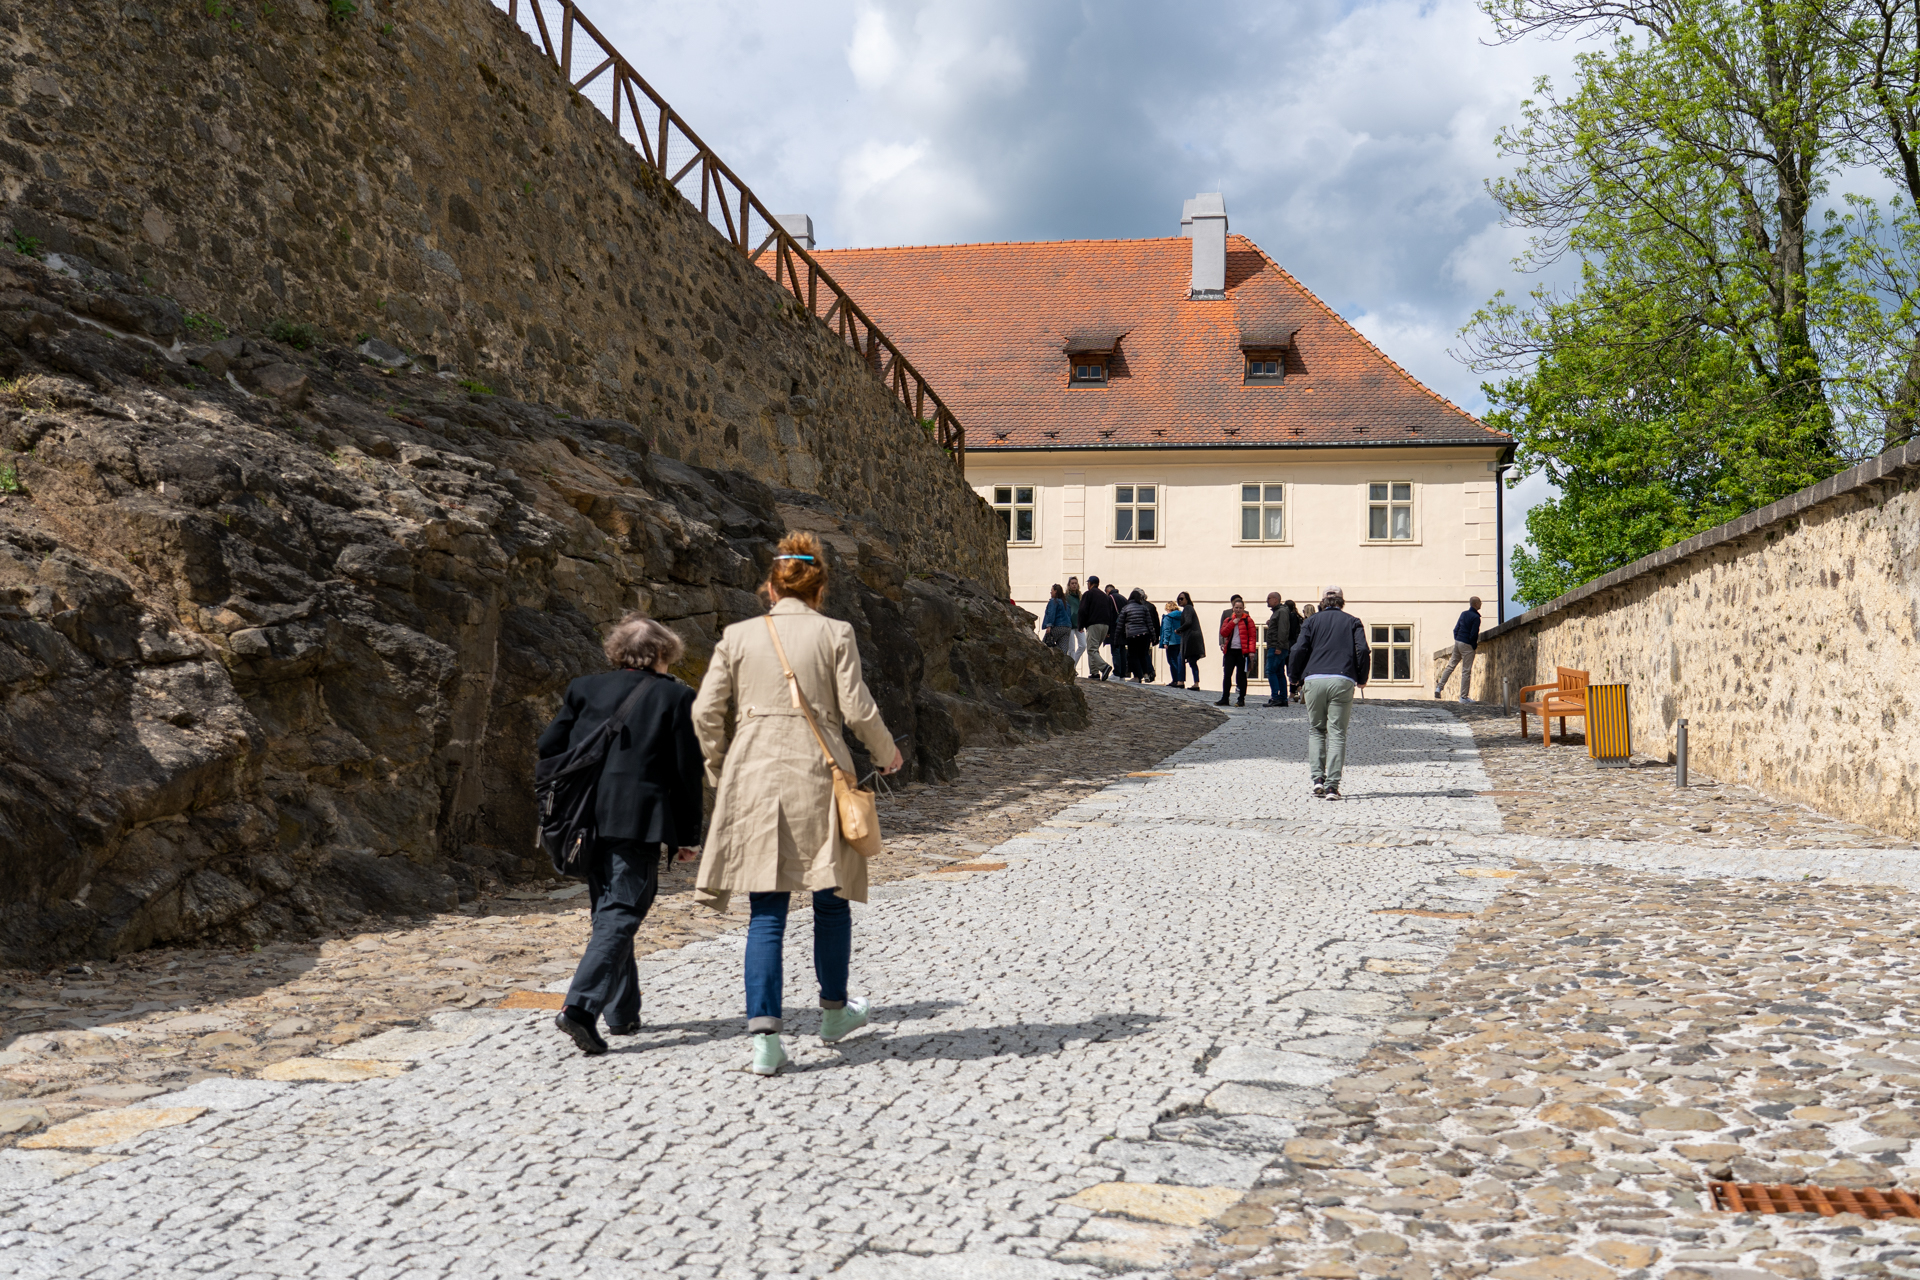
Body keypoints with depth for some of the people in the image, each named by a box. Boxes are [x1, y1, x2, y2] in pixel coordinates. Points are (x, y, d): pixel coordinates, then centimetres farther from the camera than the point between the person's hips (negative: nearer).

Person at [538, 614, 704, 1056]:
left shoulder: (585, 689, 10)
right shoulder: (676, 697, 0)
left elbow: (549, 748, 6)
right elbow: (686, 771, -1)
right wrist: (688, 835, 4)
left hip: (589, 818, 5)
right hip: (637, 820, -5)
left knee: (608, 913, 16)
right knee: (620, 916, -4)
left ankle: (622, 1013, 22)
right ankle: (580, 1007, -18)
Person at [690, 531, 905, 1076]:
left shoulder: (738, 636, 5)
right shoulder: (835, 633, -1)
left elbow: (706, 712, 3)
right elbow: (857, 710, -4)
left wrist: (719, 771, 17)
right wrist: (887, 754, 14)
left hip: (753, 777, 1)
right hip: (817, 773, -1)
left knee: (766, 912, 4)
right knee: (831, 899, 17)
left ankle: (764, 1033, -5)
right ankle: (834, 1010, 32)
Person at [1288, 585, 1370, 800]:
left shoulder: (1312, 621, 13)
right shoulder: (1352, 622, 14)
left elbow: (1299, 650, 2)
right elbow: (1363, 650, 1)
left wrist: (1297, 678, 14)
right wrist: (1362, 679, 13)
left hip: (1314, 680, 0)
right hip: (1342, 681, 0)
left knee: (1316, 730, 14)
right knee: (1337, 733, 1)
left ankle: (1318, 778, 1)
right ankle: (1332, 785, -6)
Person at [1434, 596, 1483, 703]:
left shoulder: (1463, 614, 10)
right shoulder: (1475, 617, -14)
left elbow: (1456, 629, 13)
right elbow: (1473, 635, -17)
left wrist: (1457, 640, 18)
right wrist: (1475, 646, -2)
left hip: (1457, 642, 7)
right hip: (1467, 646, -7)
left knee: (1451, 666, 14)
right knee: (1466, 671, -1)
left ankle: (1439, 687, 6)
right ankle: (1463, 697, 1)